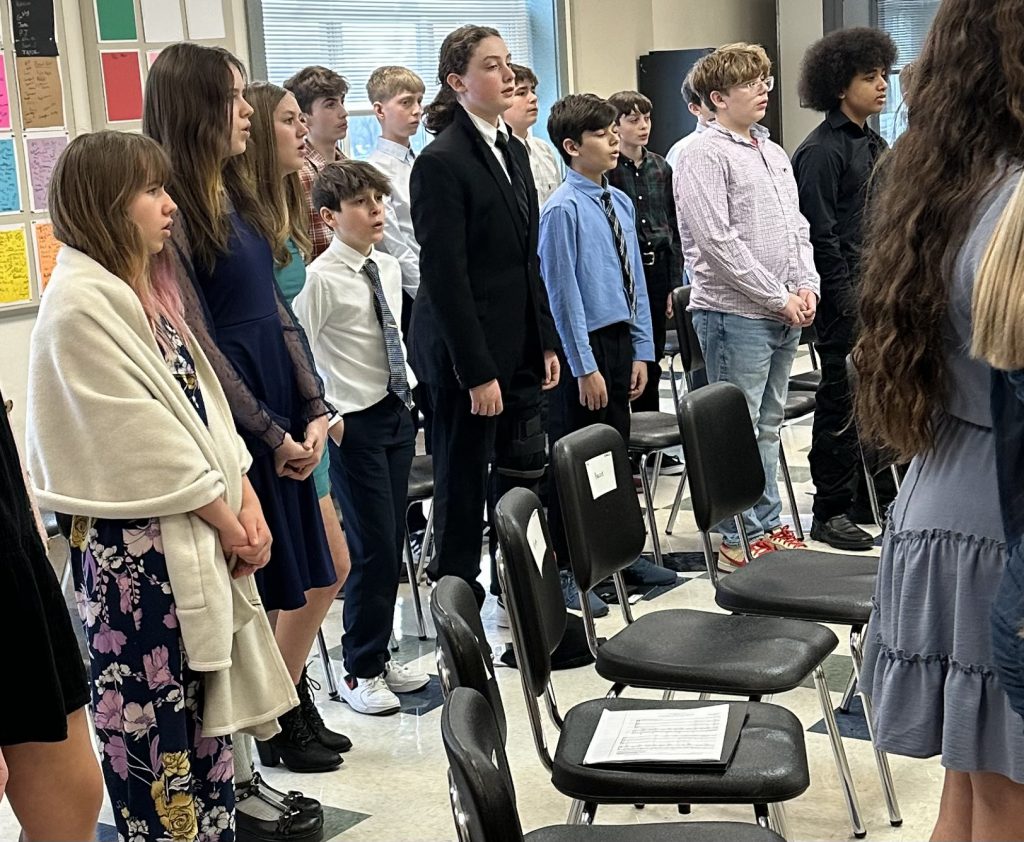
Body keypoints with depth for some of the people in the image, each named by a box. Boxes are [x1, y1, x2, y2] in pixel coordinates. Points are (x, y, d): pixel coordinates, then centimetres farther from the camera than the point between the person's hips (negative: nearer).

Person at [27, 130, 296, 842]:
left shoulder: (148, 287, 13)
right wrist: (229, 521, -10)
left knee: (204, 704, 15)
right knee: (154, 716, 1)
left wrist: (245, 499, 1)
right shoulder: (81, 303, -16)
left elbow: (202, 401, 11)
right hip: (137, 548, -9)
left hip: (198, 535, 9)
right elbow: (141, 437, -17)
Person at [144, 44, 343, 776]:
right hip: (233, 422, -8)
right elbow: (196, 343, -16)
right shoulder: (173, 211, -13)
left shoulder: (238, 196, 11)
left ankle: (284, 712, 30)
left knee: (320, 578, 14)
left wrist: (315, 409, -1)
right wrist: (271, 435, -14)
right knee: (249, 592, 4)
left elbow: (276, 310, 9)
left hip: (286, 413, 8)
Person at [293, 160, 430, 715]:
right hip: (356, 421, -7)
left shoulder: (389, 269, 9)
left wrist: (409, 384, 14)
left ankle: (379, 656, 25)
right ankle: (360, 673, 10)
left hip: (399, 411, 7)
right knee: (373, 547, -4)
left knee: (393, 543, 12)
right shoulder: (322, 278, -14)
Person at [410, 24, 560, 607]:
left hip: (519, 347, 7)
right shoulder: (441, 161, -13)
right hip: (467, 348, -7)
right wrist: (477, 372, -18)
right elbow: (444, 276, -16)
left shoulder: (514, 151, 13)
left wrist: (547, 342, 12)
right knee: (465, 478, 3)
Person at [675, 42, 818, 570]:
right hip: (736, 313, -8)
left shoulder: (774, 154, 16)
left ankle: (769, 528, 24)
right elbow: (719, 242, -17)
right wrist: (779, 298, -15)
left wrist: (806, 287, 2)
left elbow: (796, 228, 19)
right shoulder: (706, 156, -10)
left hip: (784, 314, 8)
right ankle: (738, 541, 5)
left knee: (768, 425, 15)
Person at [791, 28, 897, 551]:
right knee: (842, 404, -2)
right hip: (846, 298, -8)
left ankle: (872, 497, 25)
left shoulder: (875, 146, 16)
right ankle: (830, 513, 7)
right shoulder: (822, 151, -11)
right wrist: (849, 301, -17)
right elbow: (820, 234, -16)